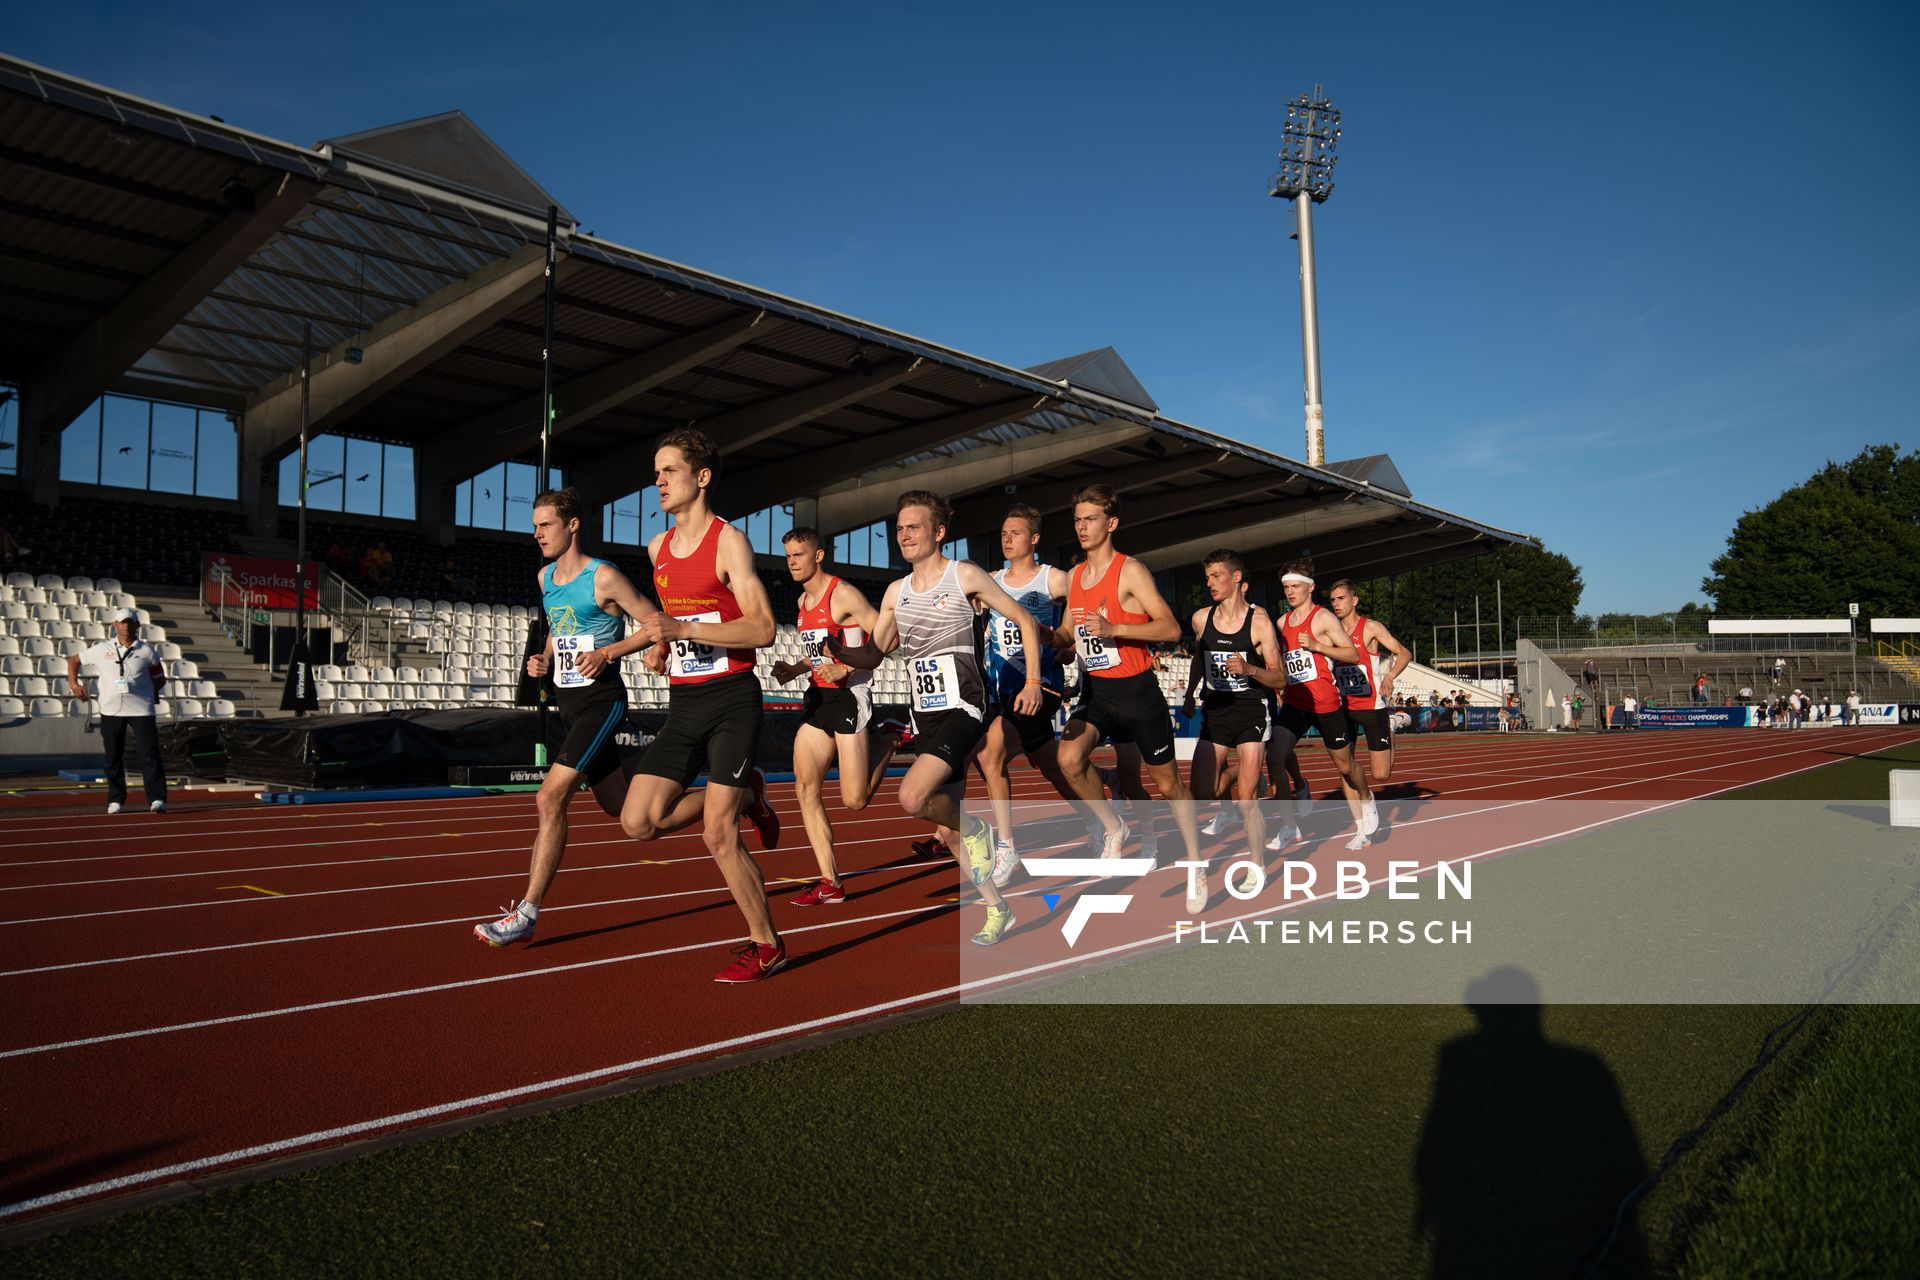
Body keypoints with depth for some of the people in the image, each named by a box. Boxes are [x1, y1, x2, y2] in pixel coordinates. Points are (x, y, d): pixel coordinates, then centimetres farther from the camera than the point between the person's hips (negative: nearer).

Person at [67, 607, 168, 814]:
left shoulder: (146, 651, 4)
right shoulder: (102, 649, 6)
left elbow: (160, 679, 10)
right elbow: (74, 660, 16)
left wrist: (148, 691, -5)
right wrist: (73, 684, 4)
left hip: (141, 709, -2)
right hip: (110, 710, 2)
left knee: (150, 754, -8)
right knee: (113, 756, 7)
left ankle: (157, 799, -8)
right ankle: (115, 800, 17)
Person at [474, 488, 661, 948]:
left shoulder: (603, 577, -12)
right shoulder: (544, 578, 12)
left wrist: (607, 653, -20)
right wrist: (543, 659, 8)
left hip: (600, 699, -8)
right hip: (567, 700, 8)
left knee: (550, 798, -16)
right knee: (620, 806, 13)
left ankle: (527, 913, -10)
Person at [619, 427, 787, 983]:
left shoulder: (729, 541, -8)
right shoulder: (658, 547, 13)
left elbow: (763, 628, -18)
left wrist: (684, 629, -24)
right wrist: (663, 644, 13)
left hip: (731, 702, -7)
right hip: (682, 706, 7)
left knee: (718, 837, -7)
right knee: (638, 822, -3)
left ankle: (766, 945, 12)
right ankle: (745, 796, 19)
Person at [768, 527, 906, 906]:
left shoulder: (843, 594, -12)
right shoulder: (804, 600, 14)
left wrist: (844, 668, -23)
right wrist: (794, 670, 8)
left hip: (849, 697, -8)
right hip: (818, 697, 8)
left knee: (854, 800, -7)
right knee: (806, 789, -1)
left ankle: (890, 738, 19)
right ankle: (830, 883, 5)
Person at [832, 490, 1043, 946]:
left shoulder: (964, 575, -3)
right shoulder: (896, 592, 13)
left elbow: (1025, 621, 2)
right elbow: (872, 655, 15)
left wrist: (1033, 681, -5)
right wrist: (834, 649, -5)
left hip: (962, 708, -7)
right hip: (925, 715, 7)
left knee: (913, 797, -25)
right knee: (948, 816, 9)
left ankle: (973, 828, 5)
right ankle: (998, 909, 23)